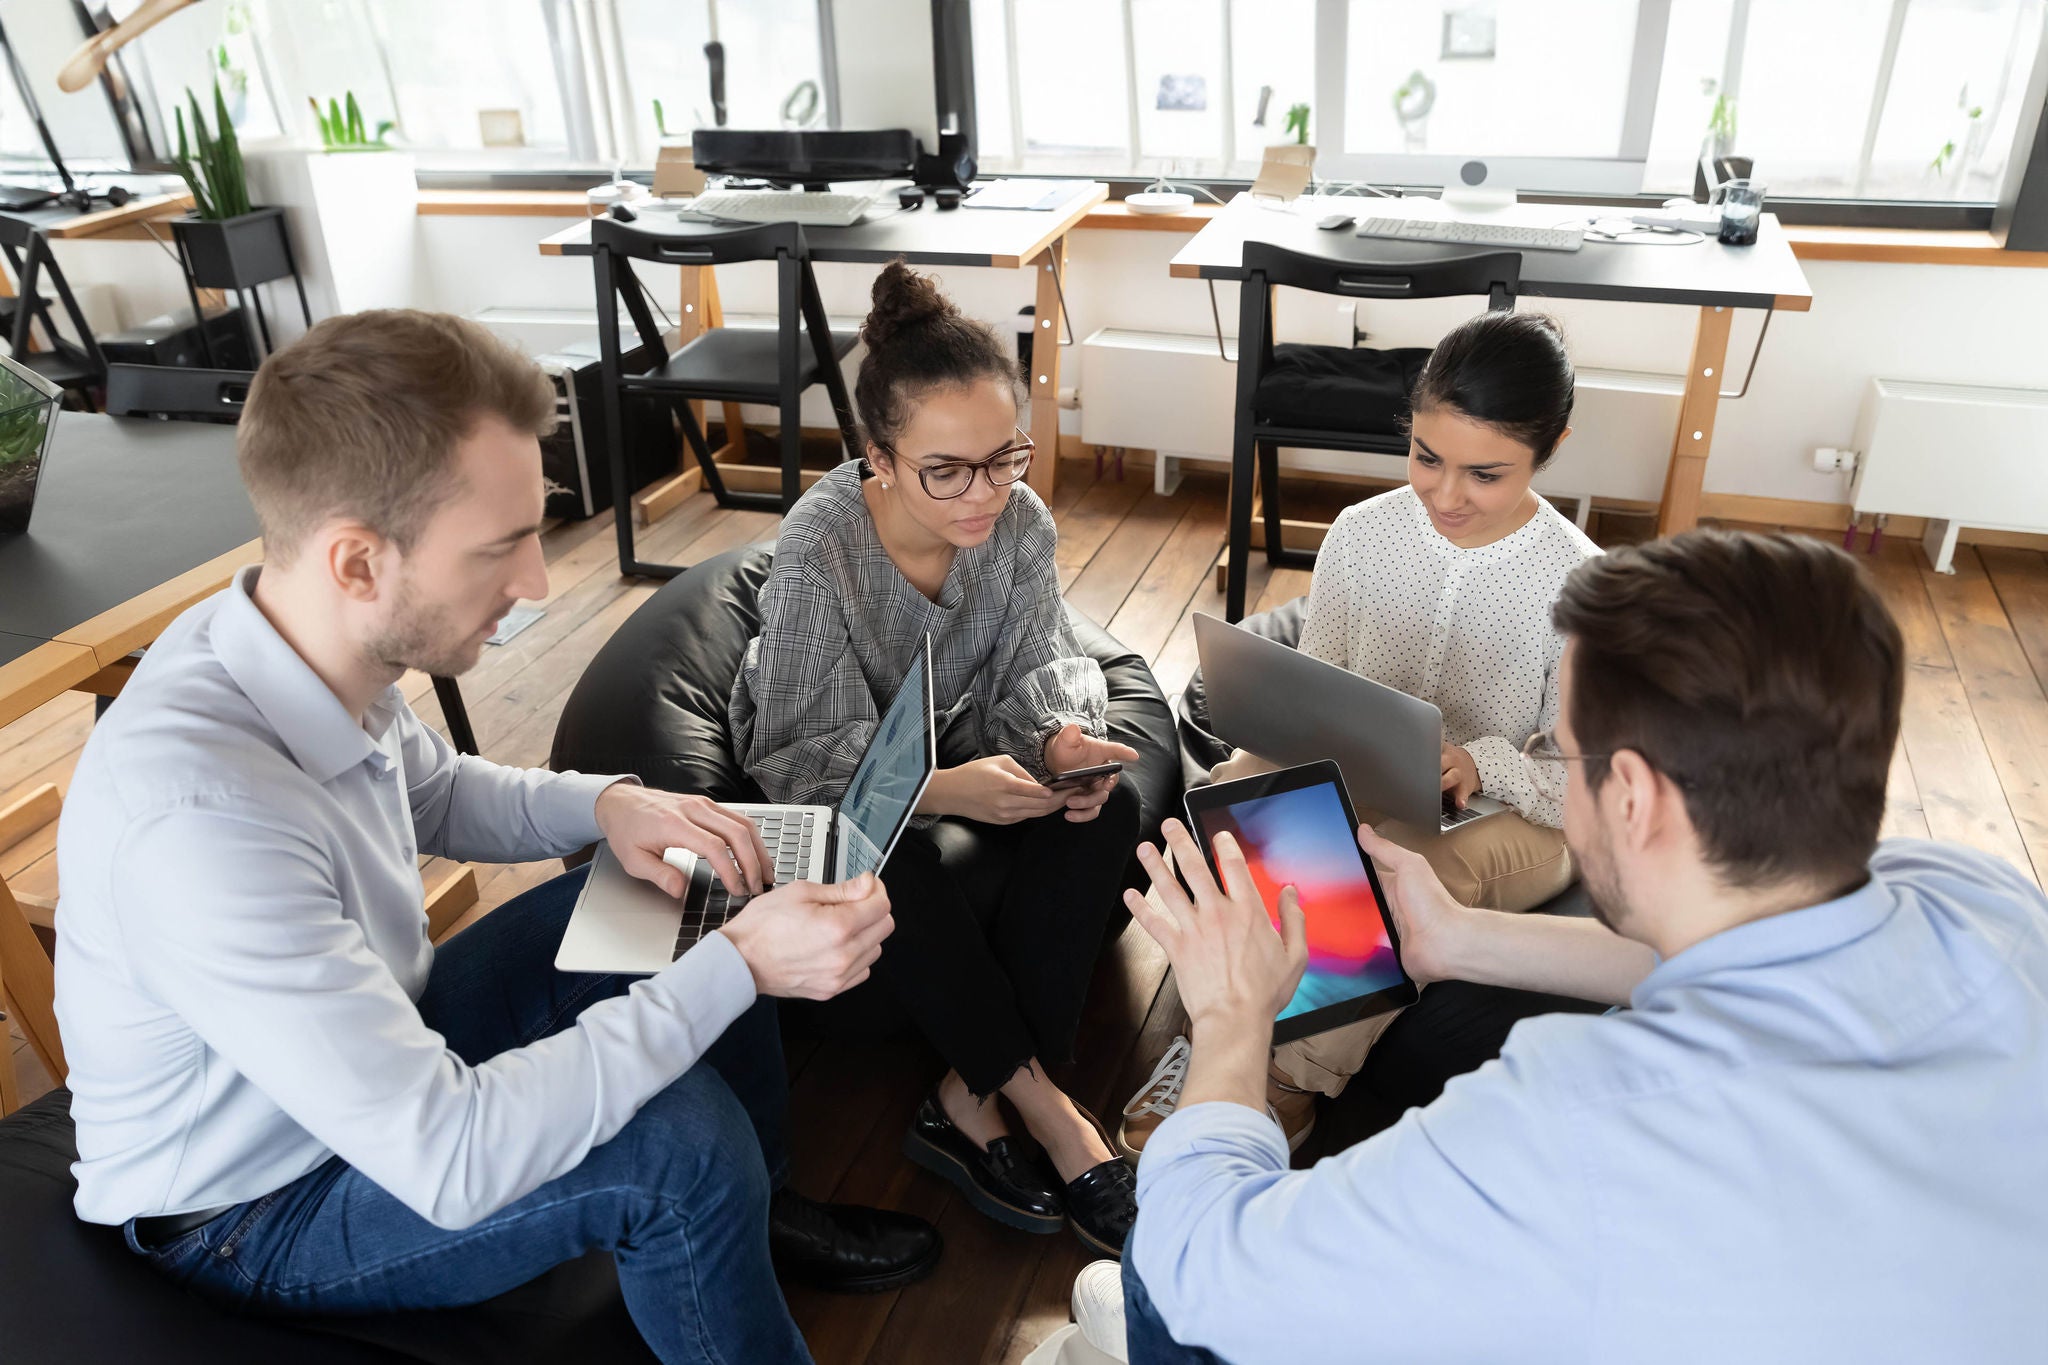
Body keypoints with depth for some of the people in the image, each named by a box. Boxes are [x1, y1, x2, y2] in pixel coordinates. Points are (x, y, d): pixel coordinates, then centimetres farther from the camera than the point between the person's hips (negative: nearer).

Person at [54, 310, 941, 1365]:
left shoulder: (315, 648, -15)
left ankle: (763, 1211, 24)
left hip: (370, 1040, 8)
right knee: (677, 1135, -28)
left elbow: (436, 794, 8)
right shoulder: (198, 819, -40)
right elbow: (451, 1162, -38)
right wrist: (741, 963, -35)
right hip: (250, 1210, -8)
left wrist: (607, 804, -11)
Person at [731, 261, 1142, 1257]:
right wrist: (945, 789, -45)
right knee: (927, 874, -36)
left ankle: (973, 1099, -18)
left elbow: (1036, 668, -6)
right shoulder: (819, 547, -28)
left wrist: (1062, 738, -30)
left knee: (1104, 809, -23)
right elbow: (812, 751, -27)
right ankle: (1045, 1110, -14)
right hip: (827, 789, -4)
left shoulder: (1019, 520, -14)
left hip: (964, 752, 5)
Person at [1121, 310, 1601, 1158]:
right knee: (1238, 786, -29)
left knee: (1420, 860, -37)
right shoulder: (1363, 532, -4)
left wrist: (1484, 763, -30)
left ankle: (1295, 1084, -17)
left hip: (1509, 812, -2)